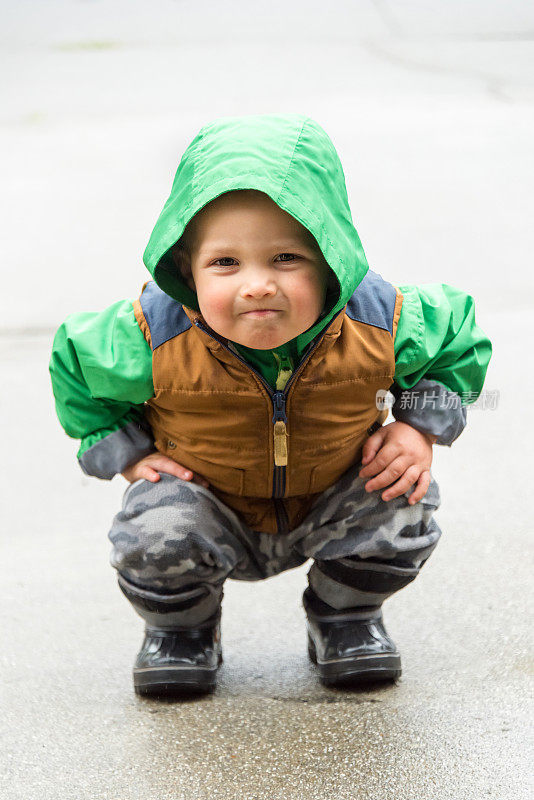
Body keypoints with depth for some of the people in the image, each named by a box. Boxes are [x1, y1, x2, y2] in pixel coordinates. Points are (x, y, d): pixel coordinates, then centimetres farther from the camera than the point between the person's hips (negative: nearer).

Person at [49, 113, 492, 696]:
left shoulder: (381, 325, -27)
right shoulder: (155, 340, -29)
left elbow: (457, 336, -5)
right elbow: (74, 357, -8)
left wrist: (420, 429, -15)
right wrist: (125, 451, -13)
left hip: (330, 506, 1)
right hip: (210, 508, -1)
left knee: (404, 513, -25)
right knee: (155, 532, -31)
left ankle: (346, 618, 8)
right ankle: (181, 631, 6)